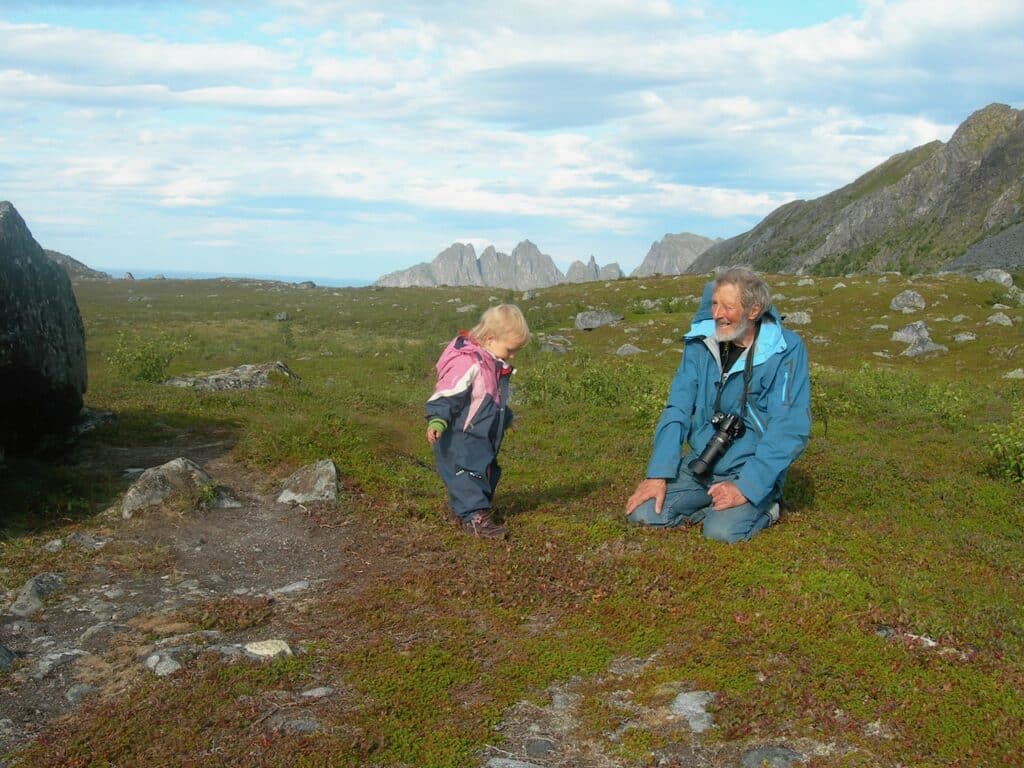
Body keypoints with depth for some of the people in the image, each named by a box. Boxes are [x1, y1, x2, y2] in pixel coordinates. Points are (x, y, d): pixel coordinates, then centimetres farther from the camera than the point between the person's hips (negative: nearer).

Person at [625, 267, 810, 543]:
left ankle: (760, 509, 2)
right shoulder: (700, 343, 1)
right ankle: (714, 506, 6)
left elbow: (790, 430, -16)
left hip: (751, 471, -4)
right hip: (698, 466, 4)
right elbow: (677, 411, 1)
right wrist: (657, 474, -10)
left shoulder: (786, 350, -12)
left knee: (721, 531, -28)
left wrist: (746, 487, -24)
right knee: (642, 514, -14)